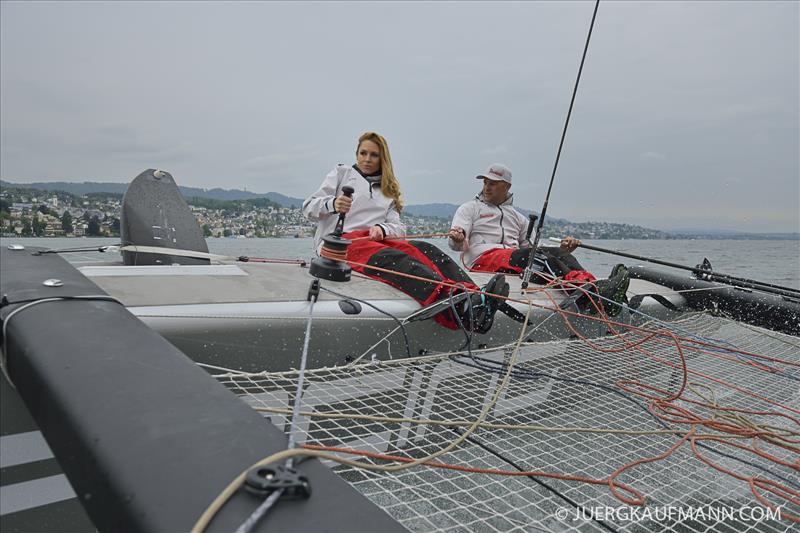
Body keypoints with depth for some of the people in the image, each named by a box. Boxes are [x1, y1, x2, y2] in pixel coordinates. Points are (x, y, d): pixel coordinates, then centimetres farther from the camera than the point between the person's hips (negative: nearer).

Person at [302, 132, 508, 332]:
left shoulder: (388, 190, 30)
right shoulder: (342, 173, 20)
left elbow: (398, 228, 16)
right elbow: (310, 207, 9)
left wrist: (382, 229, -8)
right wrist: (332, 204, -15)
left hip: (375, 240, 5)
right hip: (340, 240, -4)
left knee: (424, 250, -26)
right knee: (393, 258, -36)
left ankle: (473, 295, -52)